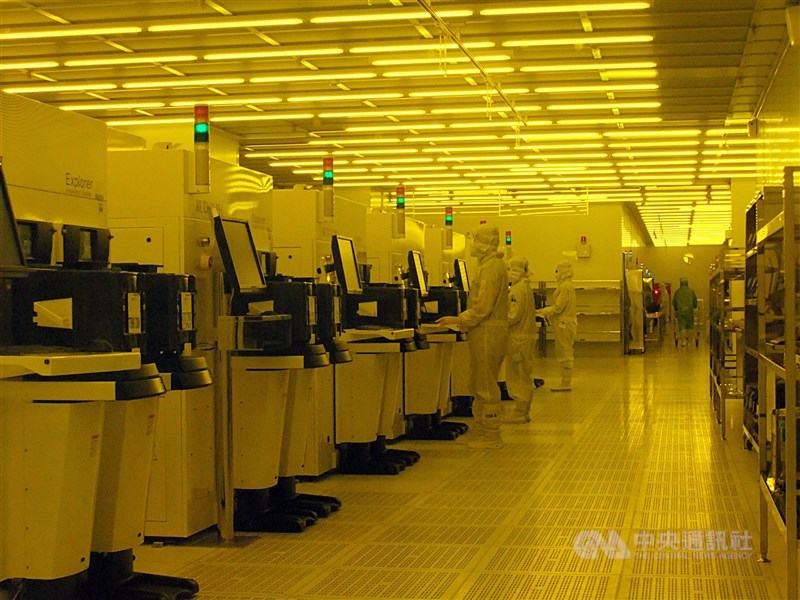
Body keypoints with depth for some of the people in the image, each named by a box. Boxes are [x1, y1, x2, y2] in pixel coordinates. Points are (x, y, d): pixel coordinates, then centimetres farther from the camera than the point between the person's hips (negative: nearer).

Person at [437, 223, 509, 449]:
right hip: (487, 331, 11)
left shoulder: (491, 267, -15)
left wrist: (458, 320, -15)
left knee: (485, 386, -5)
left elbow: (483, 307, -21)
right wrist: (462, 320, 17)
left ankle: (491, 436, 0)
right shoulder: (493, 264, 18)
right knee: (481, 385, 14)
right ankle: (483, 431, 20)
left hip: (487, 333, -11)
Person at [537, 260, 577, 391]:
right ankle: (566, 383, 16)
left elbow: (558, 307, -19)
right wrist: (546, 312, 13)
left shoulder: (565, 286, -16)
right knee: (565, 355, 12)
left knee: (565, 355, -6)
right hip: (565, 323, 10)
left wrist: (544, 312, -10)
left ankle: (566, 384, -3)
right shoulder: (567, 285, 16)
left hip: (565, 324, -10)